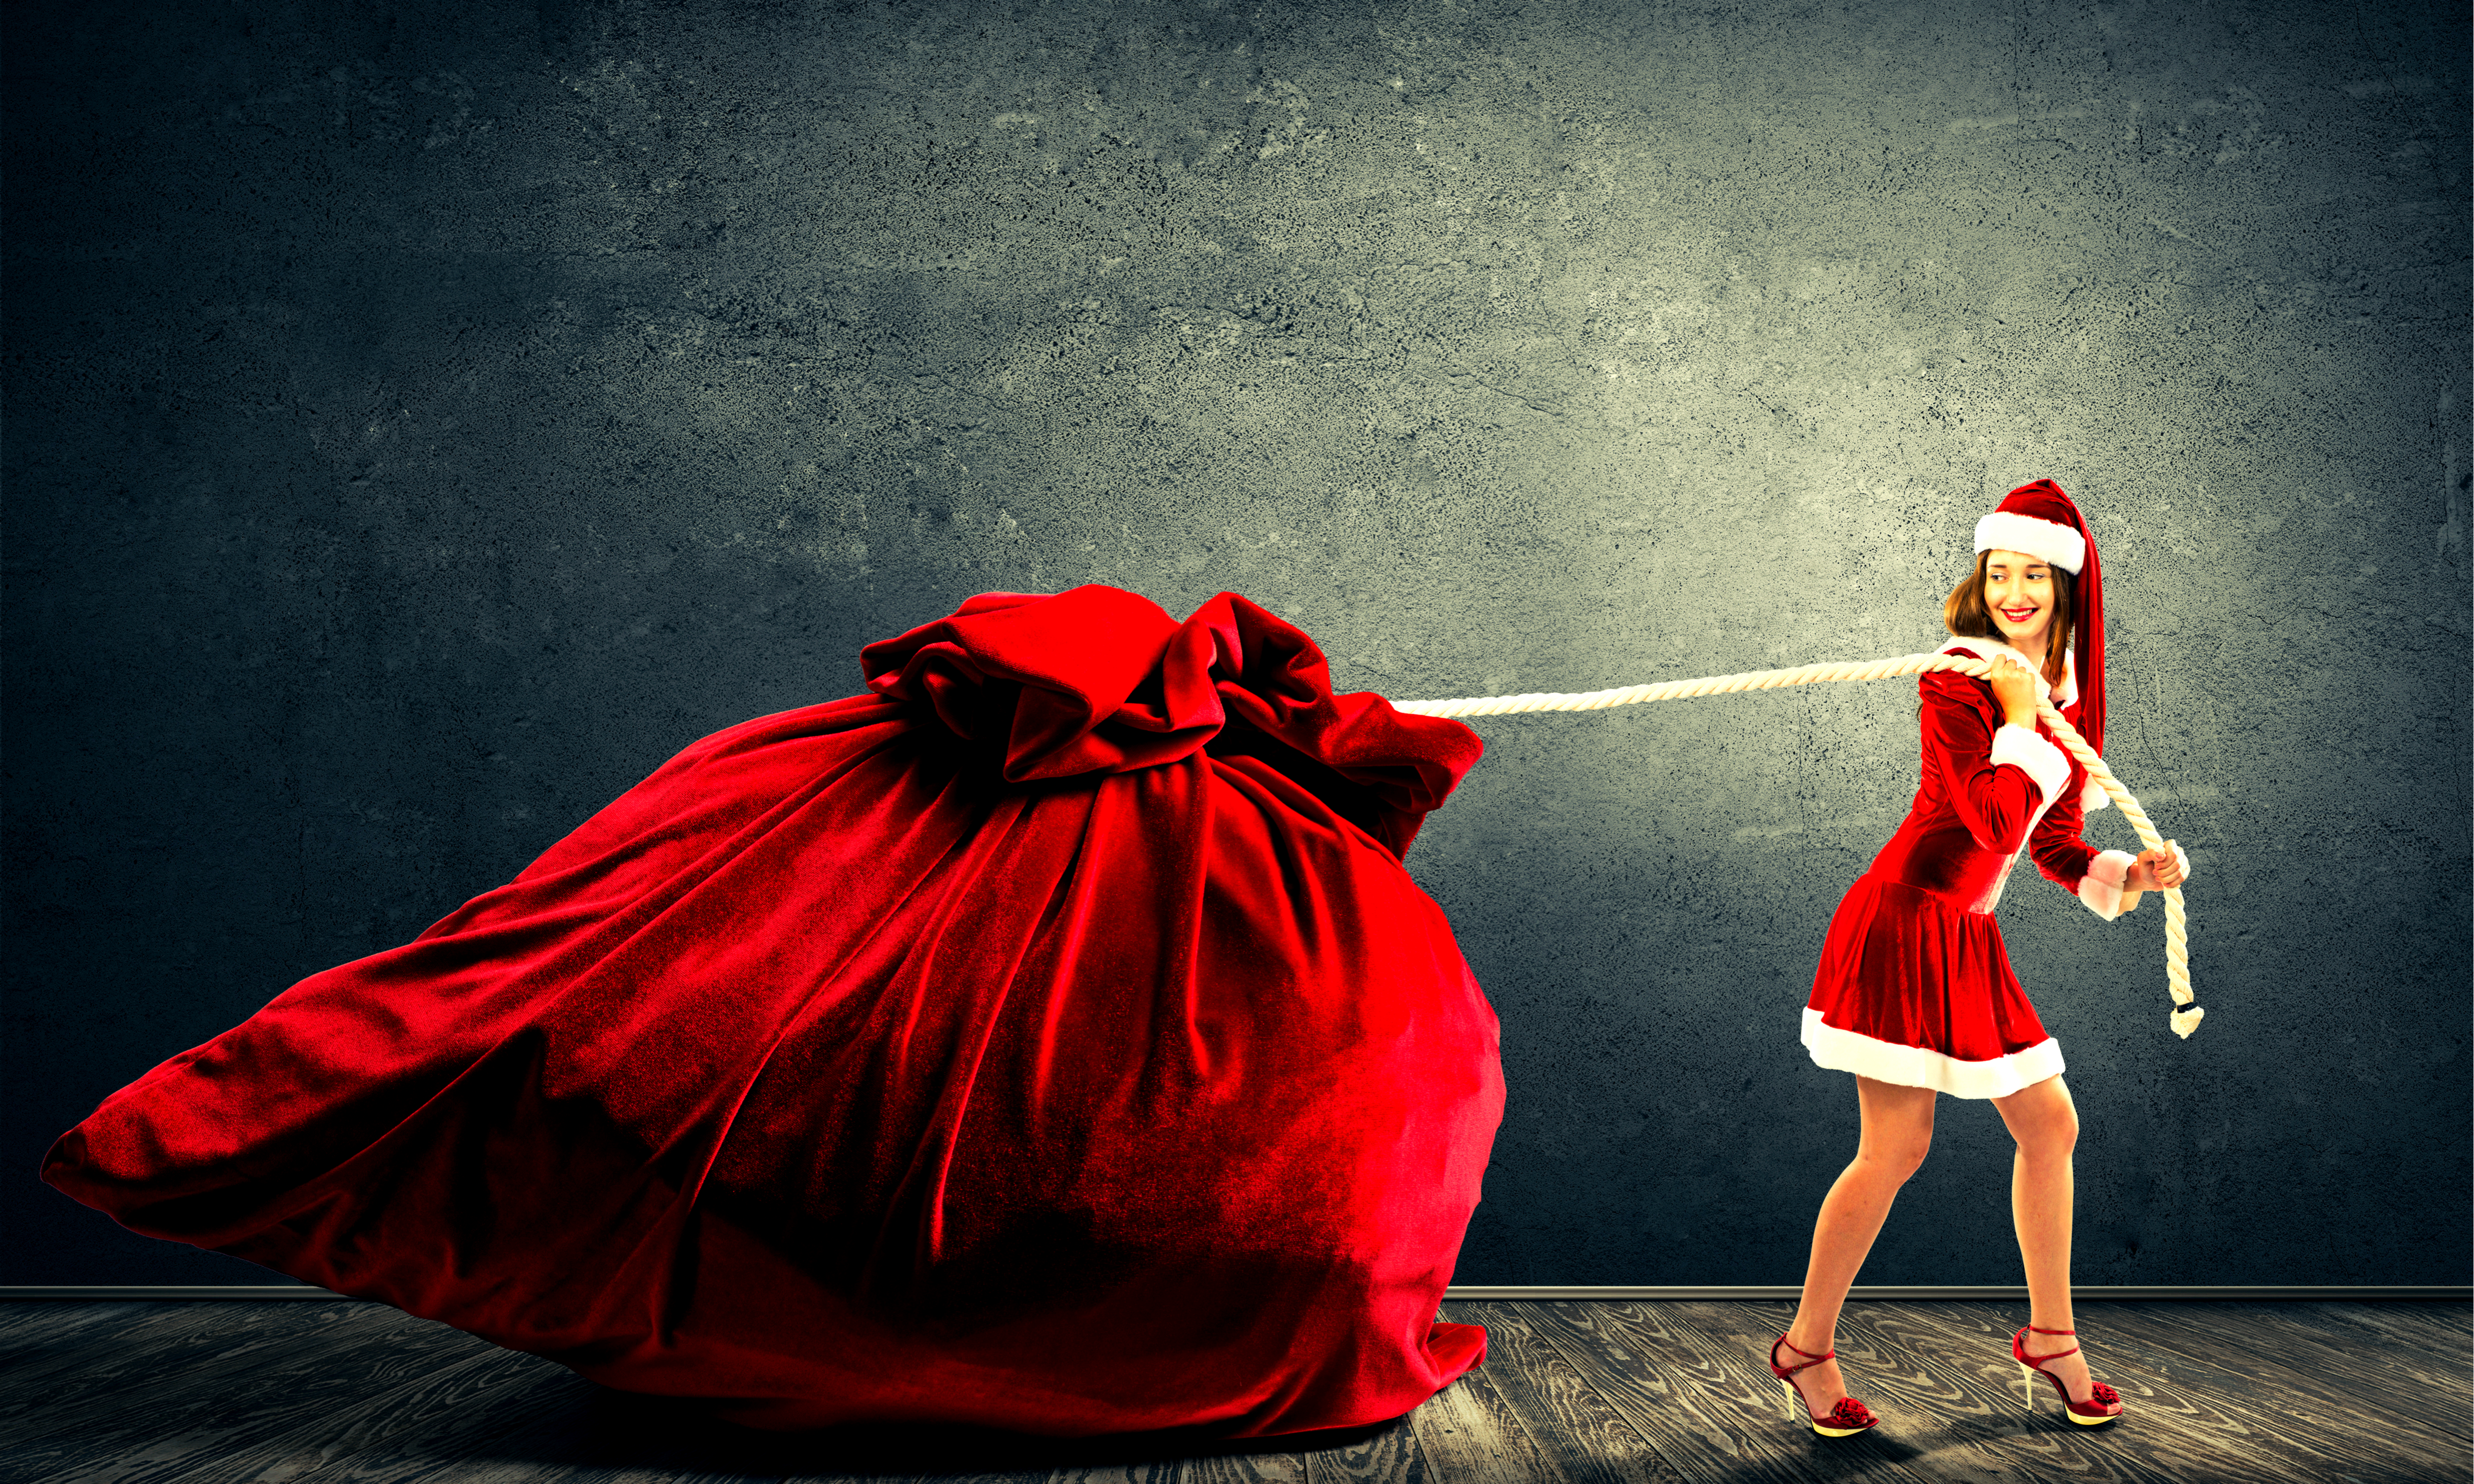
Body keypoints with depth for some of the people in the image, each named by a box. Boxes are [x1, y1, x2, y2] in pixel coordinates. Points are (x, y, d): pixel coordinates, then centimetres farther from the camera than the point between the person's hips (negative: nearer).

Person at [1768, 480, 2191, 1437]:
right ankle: (1805, 1351, 7)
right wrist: (2022, 717, -17)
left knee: (2049, 1124, 12)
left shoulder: (2066, 691, 10)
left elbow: (2052, 844, 15)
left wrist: (2129, 876, -2)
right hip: (1903, 922, -8)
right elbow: (1997, 825, -25)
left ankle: (2049, 1338, 28)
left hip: (1969, 938, 8)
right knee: (1896, 1149, -7)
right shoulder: (1956, 682, -14)